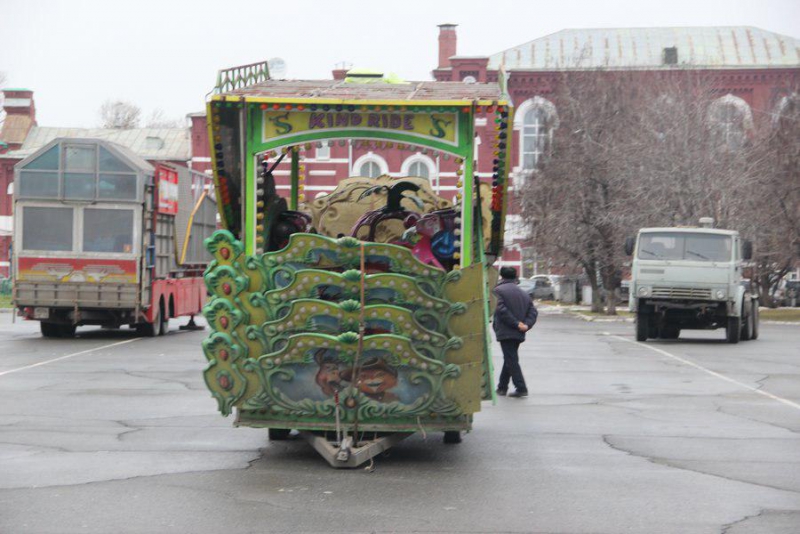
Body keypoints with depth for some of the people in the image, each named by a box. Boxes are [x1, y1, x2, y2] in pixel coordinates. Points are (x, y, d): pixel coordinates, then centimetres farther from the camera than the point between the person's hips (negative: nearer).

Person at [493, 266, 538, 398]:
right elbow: (533, 311, 7)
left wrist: (516, 323, -15)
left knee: (511, 360, -6)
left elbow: (501, 310, -17)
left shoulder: (499, 290, -5)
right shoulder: (523, 293, 15)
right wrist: (526, 325, -6)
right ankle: (502, 387, 27)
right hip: (519, 333, 7)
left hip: (505, 331, -7)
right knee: (510, 359, 18)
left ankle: (521, 388, -13)